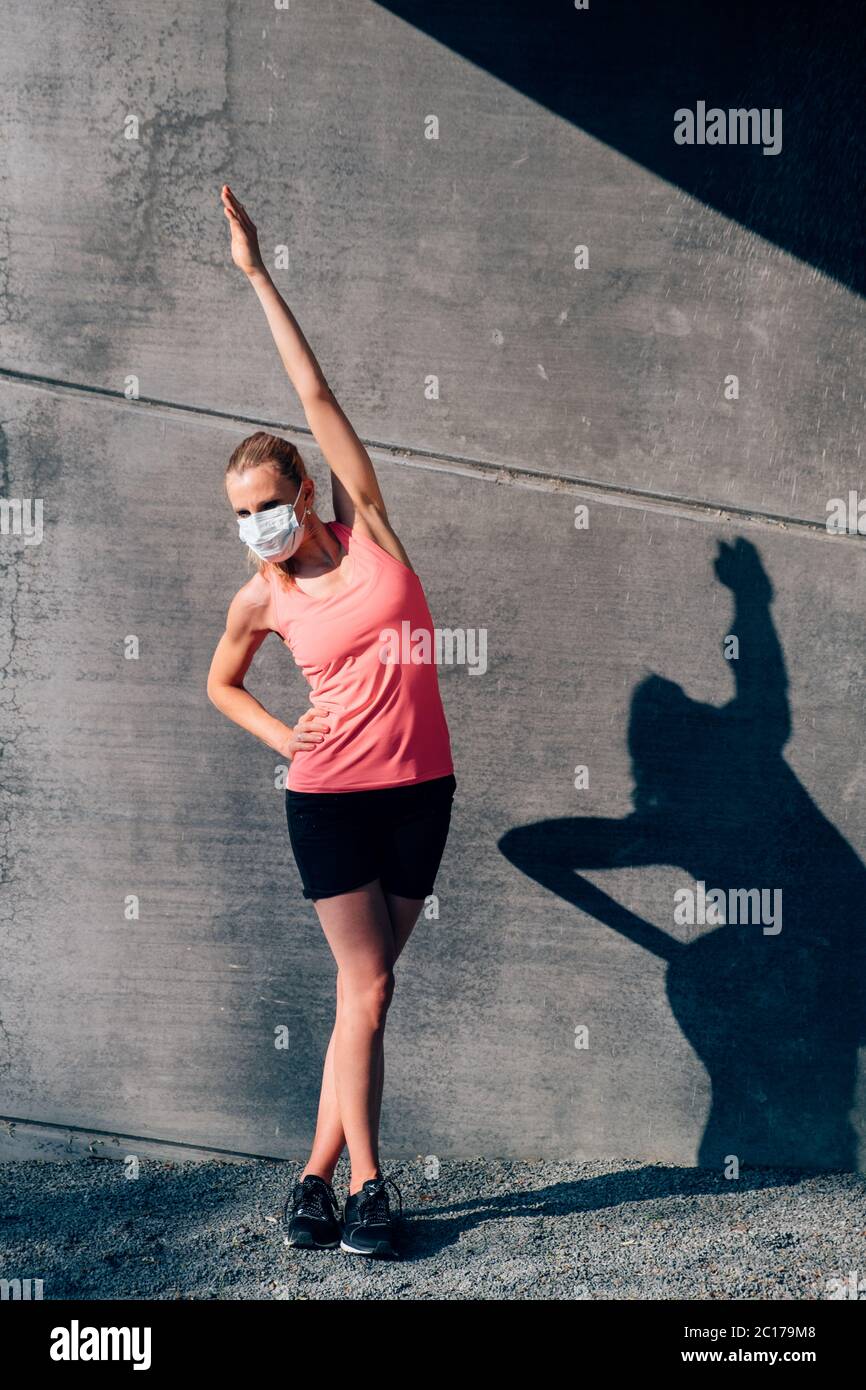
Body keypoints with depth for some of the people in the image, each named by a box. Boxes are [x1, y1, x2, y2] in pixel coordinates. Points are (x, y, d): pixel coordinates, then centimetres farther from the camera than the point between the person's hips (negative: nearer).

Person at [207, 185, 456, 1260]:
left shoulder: (366, 526, -1)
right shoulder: (260, 600, 0)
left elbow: (315, 393, 0)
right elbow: (219, 684, 20)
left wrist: (257, 273, 1)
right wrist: (280, 735, 3)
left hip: (418, 788, 2)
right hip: (329, 796, -2)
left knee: (366, 989, 6)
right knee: (367, 990, -4)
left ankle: (317, 1175, 14)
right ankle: (364, 1186, 5)